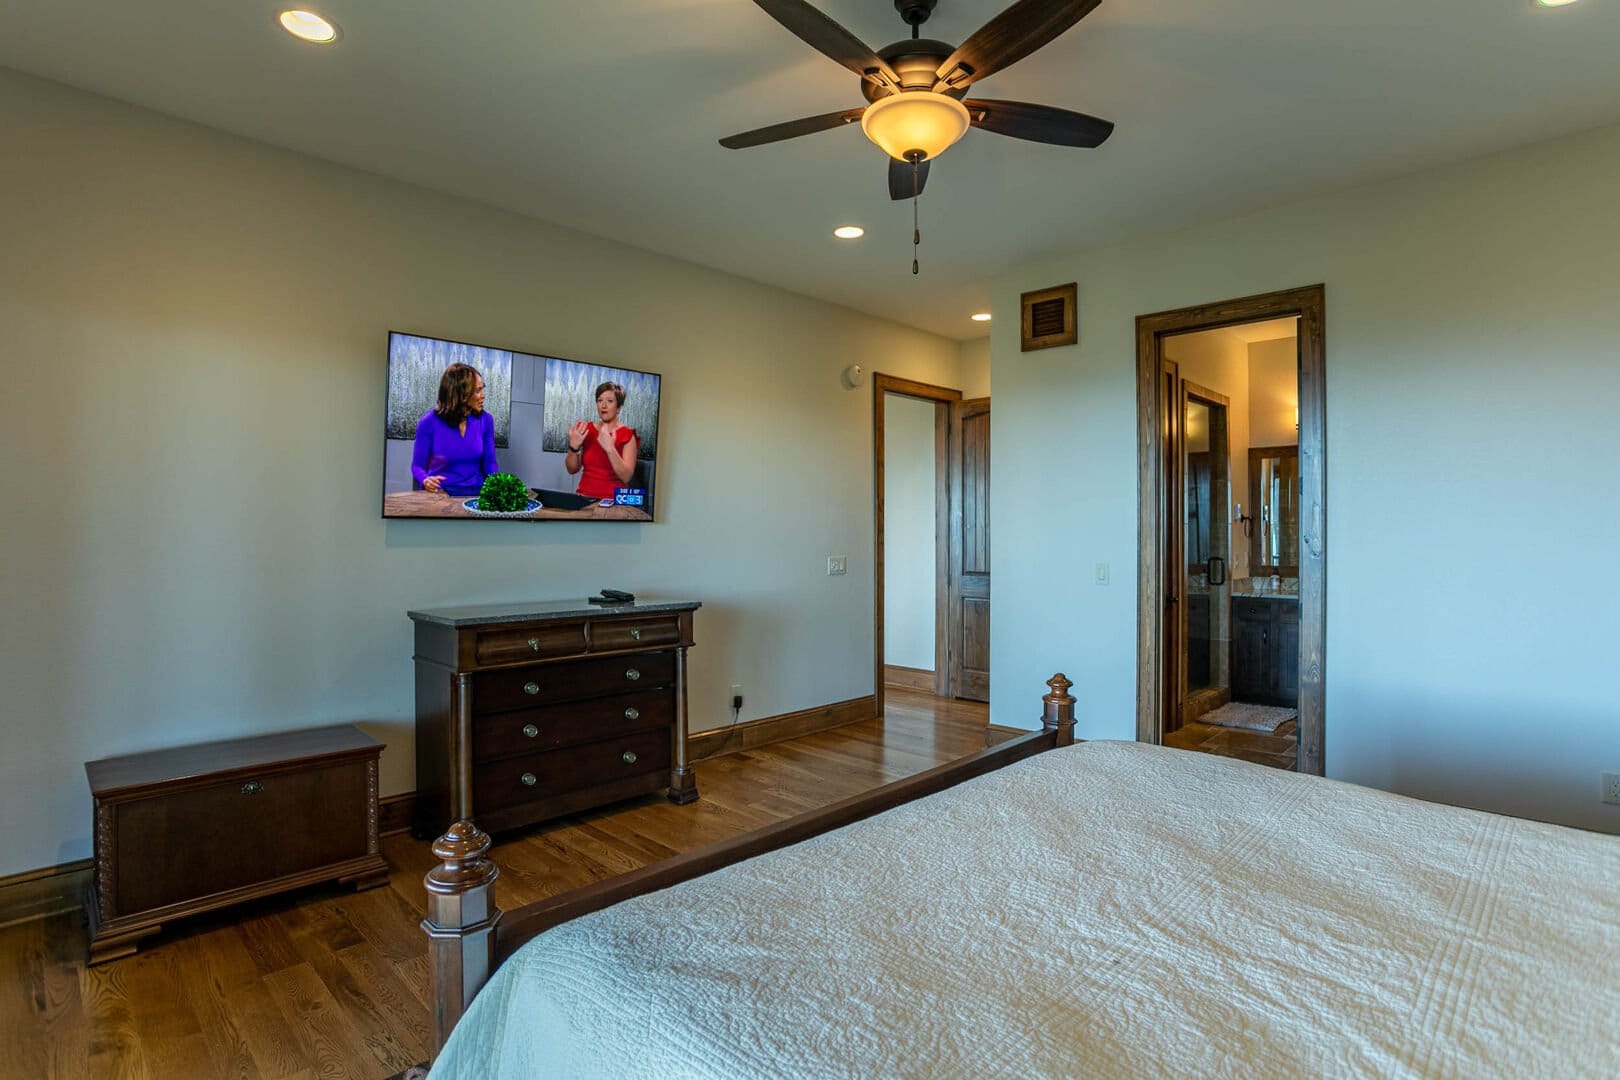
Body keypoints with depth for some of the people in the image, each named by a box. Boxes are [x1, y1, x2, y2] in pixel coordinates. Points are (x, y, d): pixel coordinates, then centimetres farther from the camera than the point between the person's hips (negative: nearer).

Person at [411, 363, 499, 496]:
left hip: (475, 492, 2)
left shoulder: (485, 420, 2)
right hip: (440, 492, -2)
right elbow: (417, 465, 1)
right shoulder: (429, 422, -6)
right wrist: (425, 480, -21)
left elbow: (489, 463, 7)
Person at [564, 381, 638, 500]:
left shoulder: (627, 435, -4)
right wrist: (573, 447, -8)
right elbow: (572, 470, 9)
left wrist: (610, 449, -25)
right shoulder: (587, 430, 7)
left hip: (611, 500, -3)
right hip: (584, 497, 3)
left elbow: (626, 477, -14)